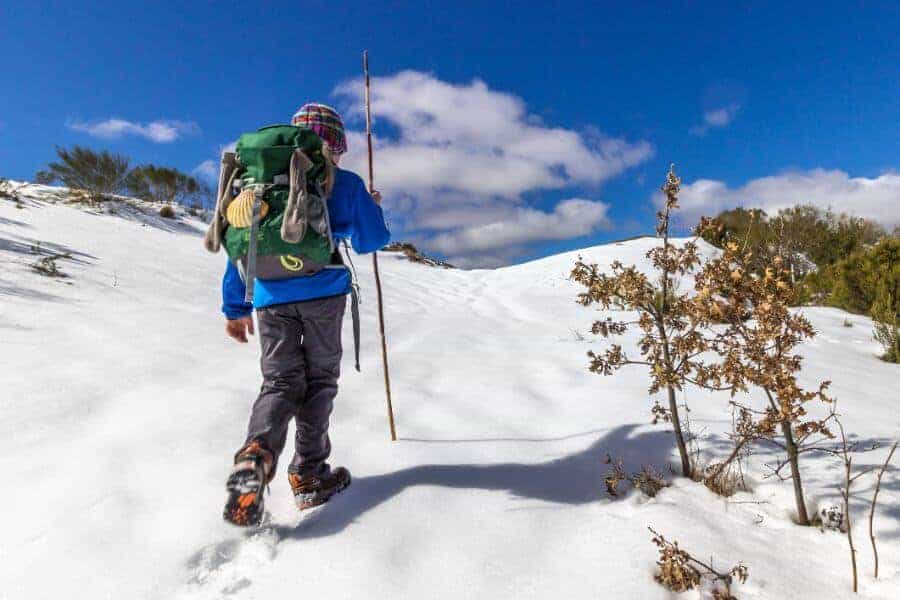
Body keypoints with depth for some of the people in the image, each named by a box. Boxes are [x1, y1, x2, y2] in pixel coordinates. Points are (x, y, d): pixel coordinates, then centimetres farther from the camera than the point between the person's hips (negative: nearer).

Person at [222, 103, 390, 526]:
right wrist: (372, 208, 32)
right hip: (323, 292, -3)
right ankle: (308, 475, 10)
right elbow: (371, 241, 11)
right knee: (319, 378, 9)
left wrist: (236, 307, 18)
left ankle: (255, 456, -18)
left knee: (280, 382, 8)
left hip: (271, 296, 3)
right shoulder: (344, 183, 4)